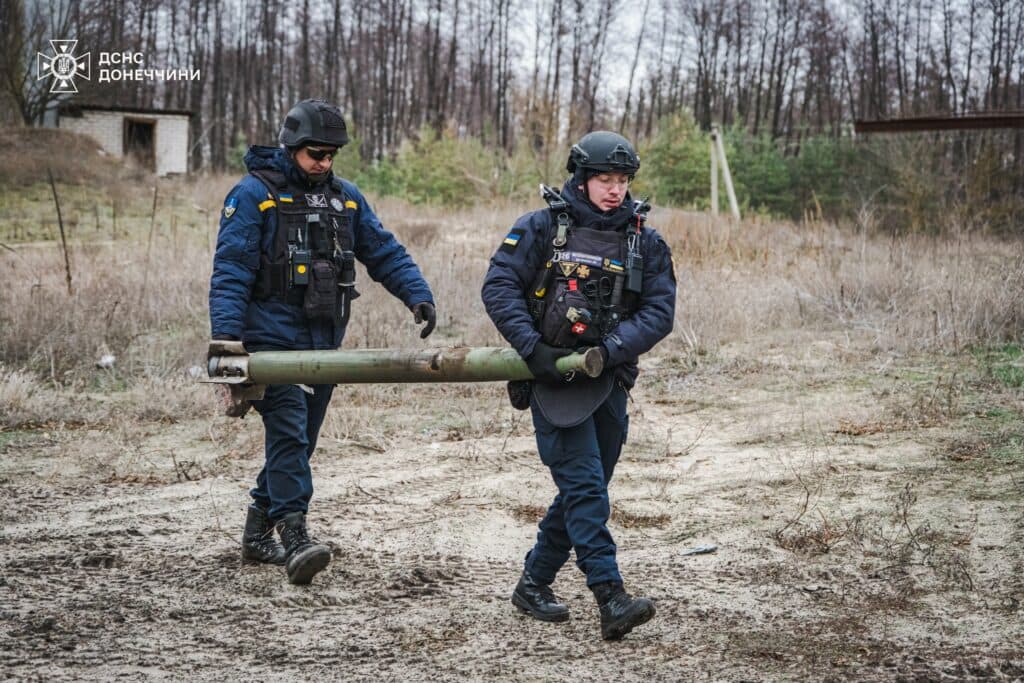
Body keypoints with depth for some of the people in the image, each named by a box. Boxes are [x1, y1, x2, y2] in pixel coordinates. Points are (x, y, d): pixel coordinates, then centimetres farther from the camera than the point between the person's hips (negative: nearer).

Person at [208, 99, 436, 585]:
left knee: (296, 441, 11)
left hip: (324, 341, 6)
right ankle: (295, 540, -22)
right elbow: (231, 269, -10)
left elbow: (384, 252, 14)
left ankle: (258, 535, 22)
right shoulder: (254, 194, -4)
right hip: (273, 338, -6)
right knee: (289, 434, -17)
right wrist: (224, 333, -21)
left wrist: (417, 295, -2)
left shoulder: (346, 197, 14)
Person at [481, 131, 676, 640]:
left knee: (584, 490, 11)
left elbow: (659, 311, -1)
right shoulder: (541, 228, -3)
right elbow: (499, 288, -7)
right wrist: (534, 349, -17)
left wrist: (610, 349, -16)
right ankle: (611, 599, -18)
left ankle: (533, 583, 27)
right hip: (552, 376, -4)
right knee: (584, 485, -14)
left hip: (609, 381, 5)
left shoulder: (646, 243, 5)